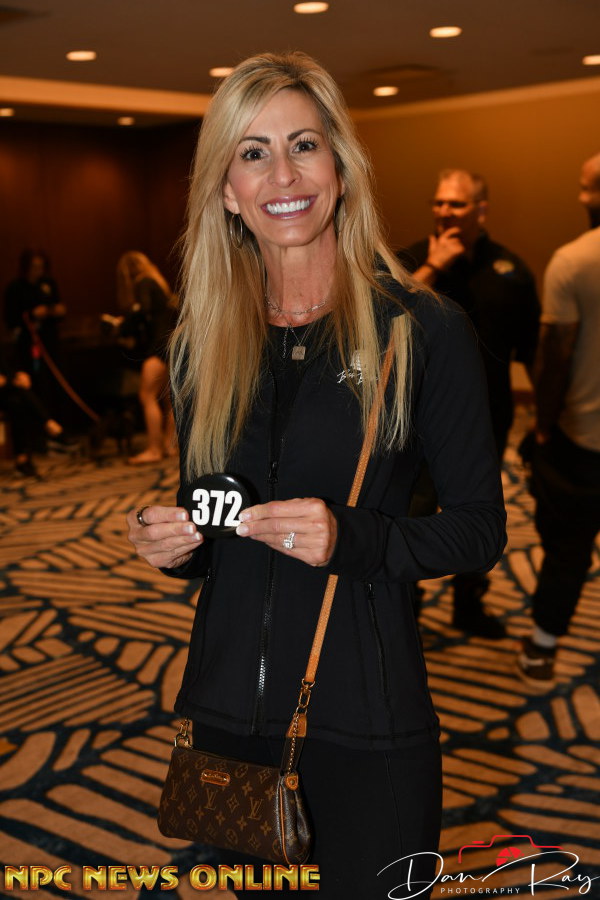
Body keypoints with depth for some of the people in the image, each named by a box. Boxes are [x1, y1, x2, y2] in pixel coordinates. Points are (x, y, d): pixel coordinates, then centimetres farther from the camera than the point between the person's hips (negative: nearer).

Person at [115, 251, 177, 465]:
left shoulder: (143, 283, -6)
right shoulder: (157, 283, 20)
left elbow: (141, 310, -21)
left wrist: (122, 327, -8)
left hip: (159, 347, -10)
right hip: (170, 345, 10)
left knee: (147, 397, -10)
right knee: (167, 399, 13)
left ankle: (154, 450, -11)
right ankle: (169, 444, 17)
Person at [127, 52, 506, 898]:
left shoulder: (423, 329, -9)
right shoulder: (204, 341, 3)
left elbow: (480, 527, -7)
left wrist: (352, 539, -23)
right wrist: (172, 542, -9)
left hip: (367, 712, -4)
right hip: (228, 703, 4)